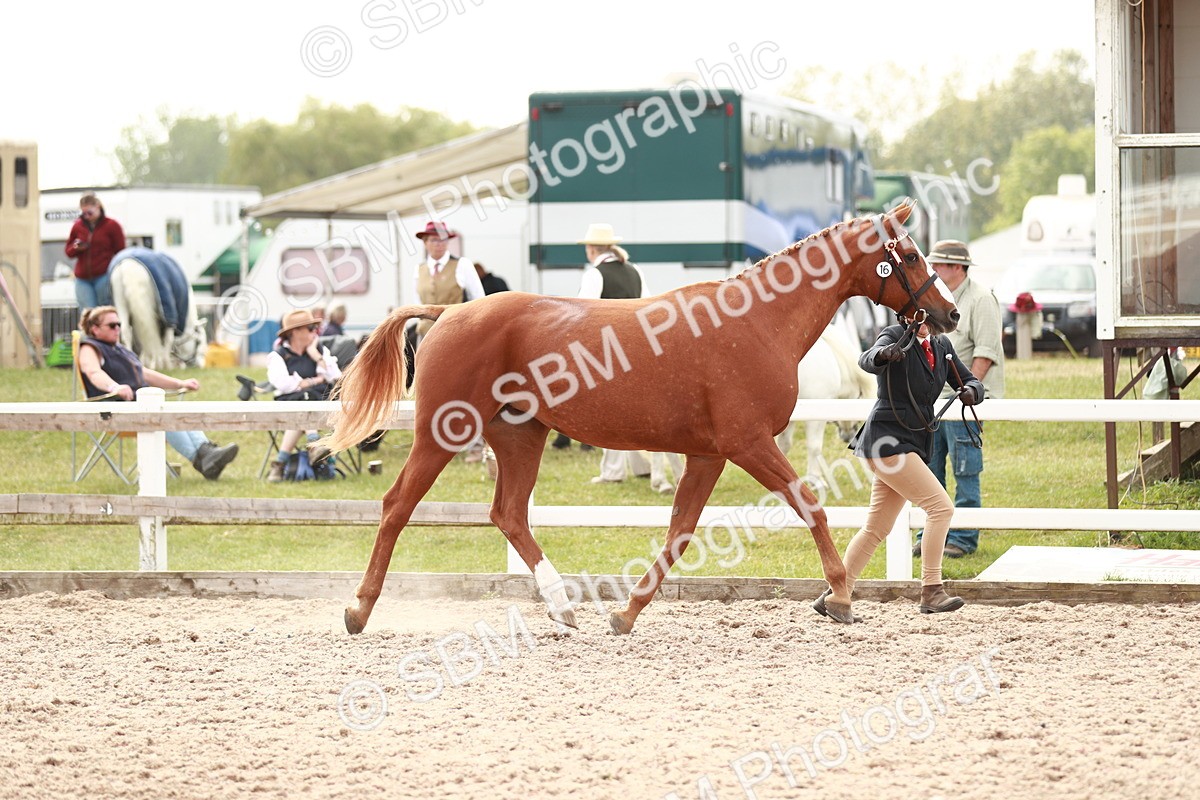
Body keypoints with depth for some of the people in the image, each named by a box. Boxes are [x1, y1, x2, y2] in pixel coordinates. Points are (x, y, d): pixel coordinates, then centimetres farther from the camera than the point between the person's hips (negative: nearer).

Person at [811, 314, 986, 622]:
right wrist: (883, 354, -52)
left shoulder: (942, 346, 11)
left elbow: (971, 381, 16)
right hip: (888, 440, -8)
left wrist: (971, 391, -9)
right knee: (941, 506, -16)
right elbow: (867, 361, -28)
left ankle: (835, 596, 16)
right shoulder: (895, 337, -9)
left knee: (877, 528, 10)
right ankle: (931, 591, -15)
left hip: (914, 444, 8)